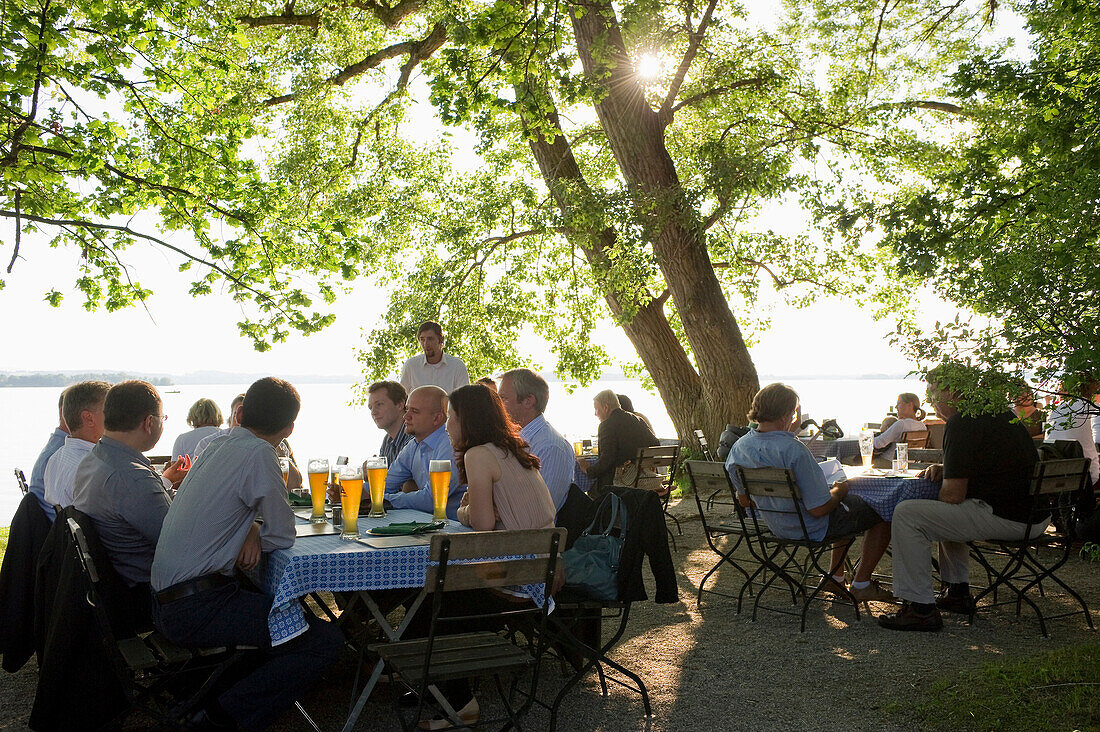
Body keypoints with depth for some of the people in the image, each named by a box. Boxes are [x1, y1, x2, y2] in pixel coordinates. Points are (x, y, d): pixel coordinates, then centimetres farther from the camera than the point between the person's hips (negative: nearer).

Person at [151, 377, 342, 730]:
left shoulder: (215, 446, 12)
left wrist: (250, 530, 4)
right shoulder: (258, 454, -14)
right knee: (327, 641, -11)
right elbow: (284, 535, -10)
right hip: (196, 608, -9)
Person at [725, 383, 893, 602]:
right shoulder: (795, 450, -33)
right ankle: (861, 585, 17)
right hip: (812, 529, -8)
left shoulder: (738, 447, -10)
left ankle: (836, 578, 35)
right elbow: (819, 508, -29)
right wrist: (838, 491, -6)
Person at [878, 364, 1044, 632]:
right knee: (947, 512, 32)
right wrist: (945, 469, 13)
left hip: (1005, 518, -10)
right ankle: (958, 591, 31)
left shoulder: (961, 424, -15)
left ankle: (921, 608, -8)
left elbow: (953, 495, -17)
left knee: (907, 514, -11)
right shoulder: (1000, 412, 16)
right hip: (1036, 515, 10)